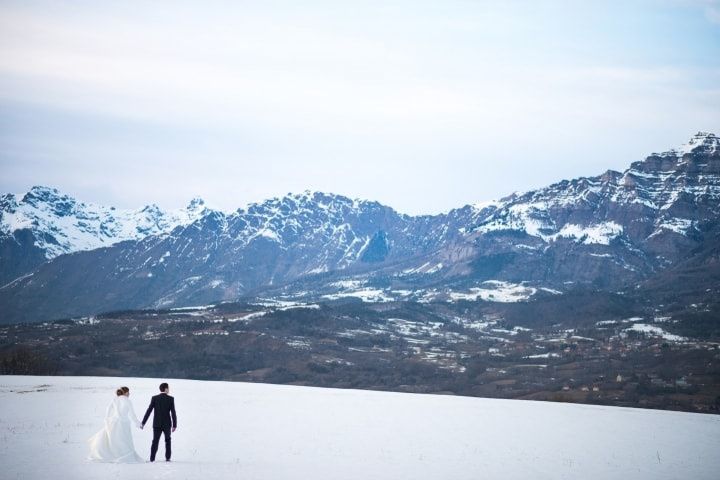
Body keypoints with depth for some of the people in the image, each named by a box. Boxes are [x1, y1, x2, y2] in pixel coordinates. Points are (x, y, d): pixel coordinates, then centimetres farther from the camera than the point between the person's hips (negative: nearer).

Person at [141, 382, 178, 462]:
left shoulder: (154, 398, -3)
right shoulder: (171, 399, -6)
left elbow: (148, 411, -6)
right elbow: (173, 413, -9)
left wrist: (143, 423, -3)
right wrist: (174, 425, -4)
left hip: (157, 424, 0)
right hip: (167, 424, 0)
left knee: (155, 441, 5)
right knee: (167, 440, 19)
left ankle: (152, 458, -8)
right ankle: (167, 457, 14)